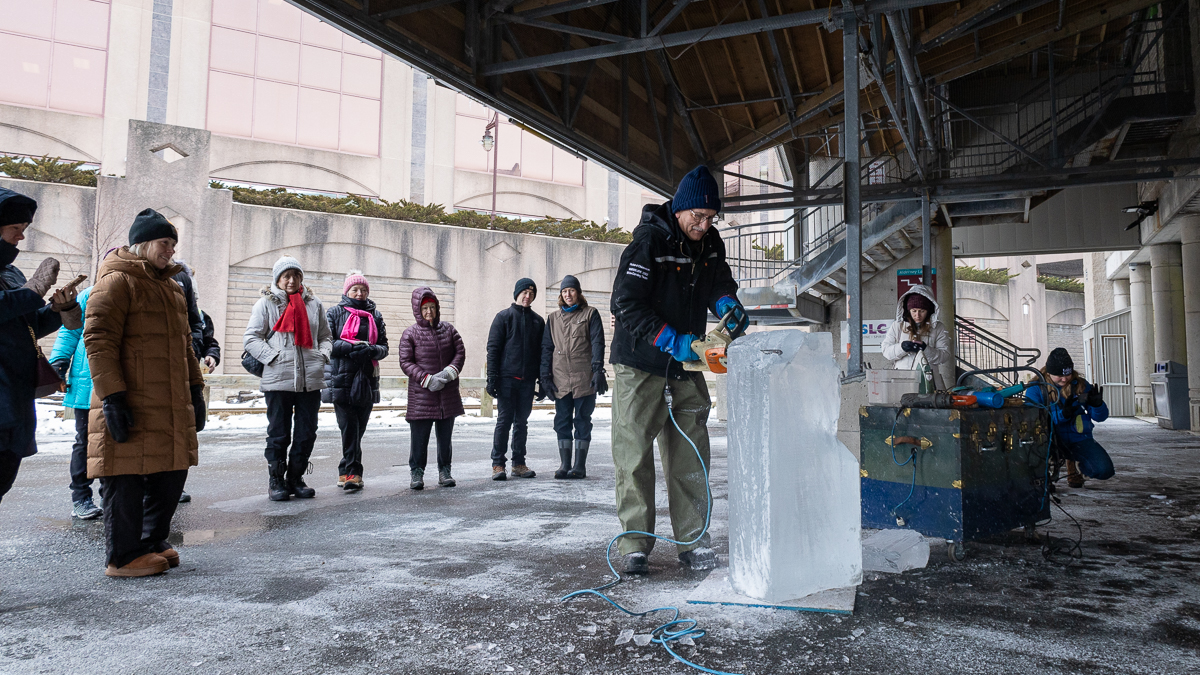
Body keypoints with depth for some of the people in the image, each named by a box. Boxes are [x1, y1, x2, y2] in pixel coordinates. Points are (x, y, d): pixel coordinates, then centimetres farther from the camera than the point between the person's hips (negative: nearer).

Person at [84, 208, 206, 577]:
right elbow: (98, 341, -14)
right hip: (130, 409, -8)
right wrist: (112, 398, -19)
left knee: (171, 474, 12)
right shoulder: (116, 282, -7)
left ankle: (153, 543, 27)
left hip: (171, 409, 9)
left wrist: (195, 390, 20)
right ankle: (124, 557, 12)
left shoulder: (171, 288, 20)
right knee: (126, 482, 0)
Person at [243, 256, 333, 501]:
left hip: (311, 380, 3)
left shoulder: (314, 304, 14)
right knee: (279, 434, 3)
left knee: (307, 433, 7)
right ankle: (276, 481, 16)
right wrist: (272, 357, -11)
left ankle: (296, 479, 20)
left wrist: (322, 355, 2)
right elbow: (251, 338, 1)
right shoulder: (266, 303, 4)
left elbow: (326, 336, 21)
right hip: (278, 380, -3)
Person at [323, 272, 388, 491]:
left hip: (367, 379, 3)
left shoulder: (375, 316, 17)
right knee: (349, 427, -11)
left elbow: (384, 347, 14)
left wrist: (371, 350, -9)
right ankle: (353, 472, -11)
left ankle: (346, 471, 12)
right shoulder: (335, 313, 9)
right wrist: (351, 347, -14)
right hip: (341, 378, -3)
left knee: (359, 429, 3)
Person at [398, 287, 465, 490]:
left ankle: (444, 471, 22)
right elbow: (405, 362, -5)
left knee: (445, 435, 11)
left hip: (448, 393, 3)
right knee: (419, 436, 0)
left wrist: (450, 371, -10)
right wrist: (427, 379, -15)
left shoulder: (448, 329, 7)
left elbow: (460, 352, 9)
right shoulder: (410, 333, -2)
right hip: (421, 395, -3)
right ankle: (417, 473, 13)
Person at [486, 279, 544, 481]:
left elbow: (541, 351, 14)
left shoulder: (538, 320, 13)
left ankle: (519, 464, 14)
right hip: (507, 378, -3)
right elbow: (493, 348, -2)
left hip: (528, 380, 3)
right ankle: (498, 464, 3)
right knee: (504, 420, -3)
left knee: (522, 422, 8)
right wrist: (492, 378, -9)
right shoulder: (503, 317, 2)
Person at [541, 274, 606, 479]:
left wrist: (598, 371, -13)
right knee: (562, 421, 4)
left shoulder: (590, 314, 5)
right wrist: (546, 376, 5)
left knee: (582, 420, 1)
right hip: (560, 379, 4)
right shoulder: (553, 318, 16)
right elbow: (546, 348, 14)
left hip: (584, 378, -4)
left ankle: (580, 466, 5)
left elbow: (597, 343, -2)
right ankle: (564, 464, 10)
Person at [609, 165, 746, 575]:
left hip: (687, 367, 6)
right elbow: (626, 305, -20)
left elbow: (719, 284, 18)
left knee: (690, 457, 7)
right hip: (641, 366, -6)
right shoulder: (649, 241, -16)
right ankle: (635, 545, 8)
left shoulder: (711, 243, 4)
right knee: (634, 456, -1)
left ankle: (692, 541, 16)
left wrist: (729, 306, -6)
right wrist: (672, 341, -26)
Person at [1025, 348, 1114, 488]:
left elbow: (1101, 417, 2)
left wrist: (1097, 404, -21)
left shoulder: (1081, 385, 2)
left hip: (1078, 439, 2)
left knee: (1104, 470, -22)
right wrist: (1062, 414, -32)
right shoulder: (1036, 388, -6)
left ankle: (1076, 465, 18)